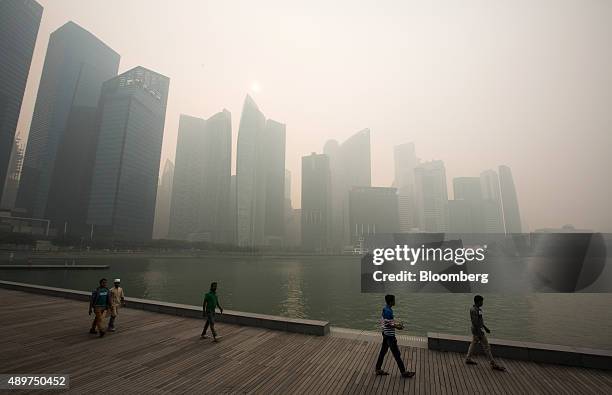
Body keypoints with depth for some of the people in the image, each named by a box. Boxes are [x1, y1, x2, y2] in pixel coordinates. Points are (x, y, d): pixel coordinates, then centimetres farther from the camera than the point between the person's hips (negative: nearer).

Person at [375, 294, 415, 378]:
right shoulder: (388, 311, -26)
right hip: (389, 336, -9)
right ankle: (404, 372, 22)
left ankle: (378, 370, 26)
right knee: (397, 354, 7)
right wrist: (397, 327, -14)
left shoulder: (385, 309, 5)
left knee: (383, 352, 16)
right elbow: (387, 324, -25)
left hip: (386, 334, 9)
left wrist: (396, 324, 12)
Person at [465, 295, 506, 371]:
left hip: (476, 331, 10)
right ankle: (493, 364, 12)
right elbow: (475, 322, -25)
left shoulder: (478, 309, 8)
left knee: (473, 344, 17)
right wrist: (480, 333, -22)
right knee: (486, 347, 1)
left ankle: (468, 359, 27)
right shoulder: (474, 310, -24)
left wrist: (485, 328, 23)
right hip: (477, 330, -10)